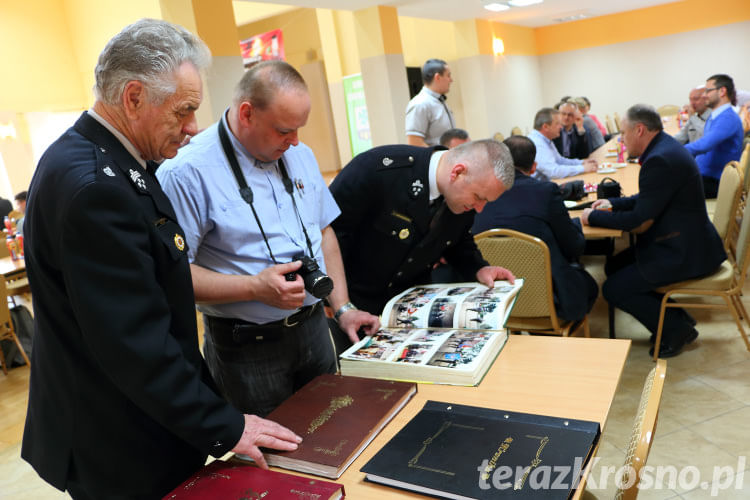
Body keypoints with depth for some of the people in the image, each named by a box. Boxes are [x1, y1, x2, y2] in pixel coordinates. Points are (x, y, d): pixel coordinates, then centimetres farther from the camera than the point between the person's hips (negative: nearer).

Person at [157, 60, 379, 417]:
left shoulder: (300, 155, 5)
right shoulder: (187, 172, -17)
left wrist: (342, 307, 6)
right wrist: (255, 288, -25)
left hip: (314, 328, 6)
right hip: (247, 348, -6)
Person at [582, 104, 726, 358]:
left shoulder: (660, 160, -25)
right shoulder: (664, 148, 8)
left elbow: (639, 220, -23)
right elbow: (648, 199, 20)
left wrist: (593, 217, -11)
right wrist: (613, 203, 9)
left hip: (684, 252, -11)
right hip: (682, 241, 11)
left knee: (614, 289, -8)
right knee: (614, 266, 15)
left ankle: (676, 329, 7)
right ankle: (675, 317, 20)